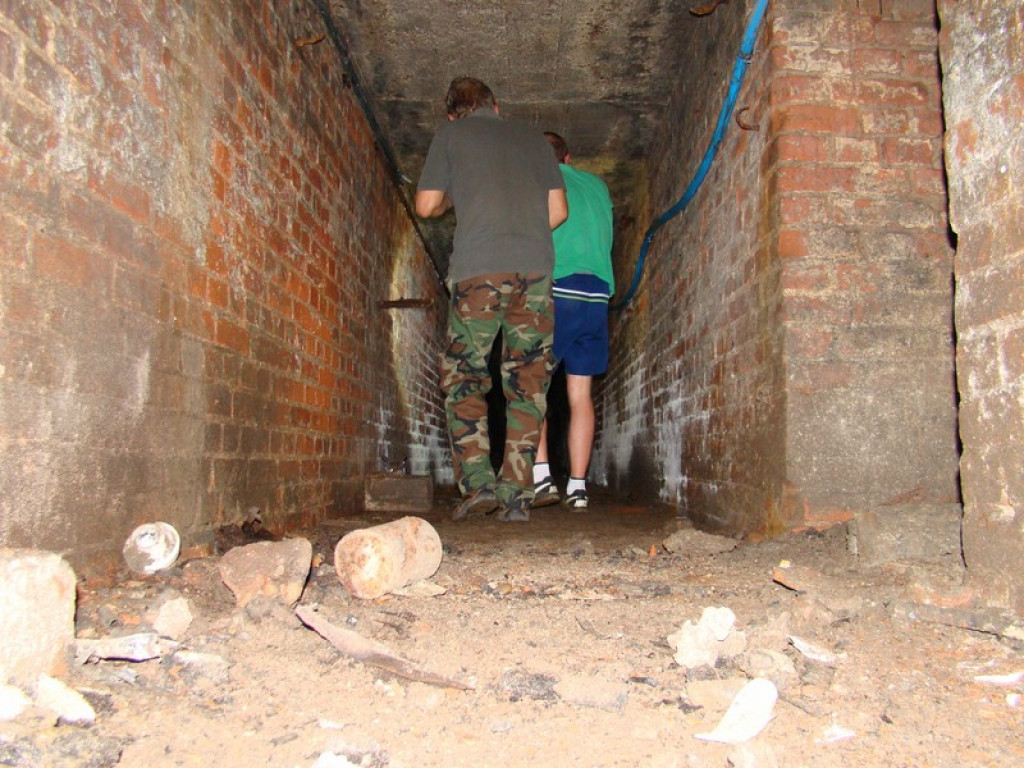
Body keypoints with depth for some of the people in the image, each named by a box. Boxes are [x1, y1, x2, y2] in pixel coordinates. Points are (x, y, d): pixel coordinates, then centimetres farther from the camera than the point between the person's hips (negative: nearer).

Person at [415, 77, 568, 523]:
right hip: (536, 267, 3)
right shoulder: (532, 138, 23)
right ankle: (516, 495, 1)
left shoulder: (450, 134, 15)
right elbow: (558, 211, 17)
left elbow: (426, 206, 11)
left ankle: (477, 482, -4)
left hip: (478, 268, -3)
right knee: (527, 385, 5)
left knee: (463, 378, 7)